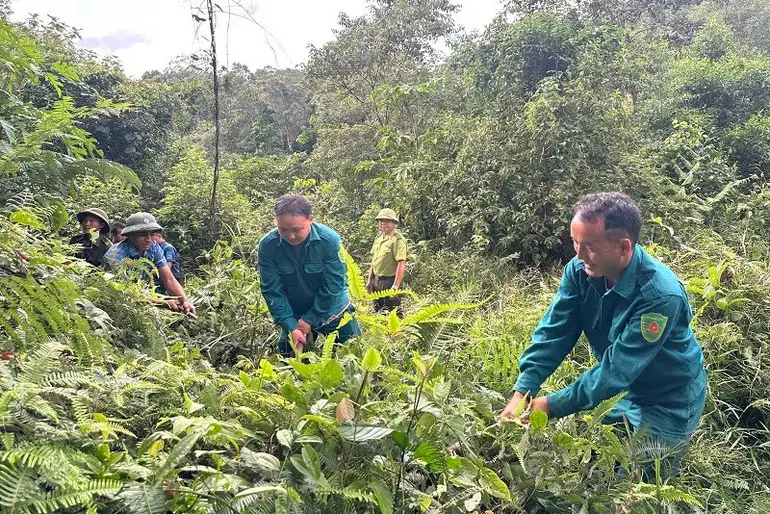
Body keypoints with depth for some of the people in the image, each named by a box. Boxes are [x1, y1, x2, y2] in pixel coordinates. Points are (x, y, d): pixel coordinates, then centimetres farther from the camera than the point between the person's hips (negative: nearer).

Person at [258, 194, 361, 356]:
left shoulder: (330, 240, -25)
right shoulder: (267, 245, -20)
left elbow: (332, 287, -21)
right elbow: (272, 291, -17)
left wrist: (309, 320, -18)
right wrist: (291, 327, -22)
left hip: (332, 310, -1)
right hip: (293, 315, 2)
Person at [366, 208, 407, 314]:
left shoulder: (398, 240, -15)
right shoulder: (378, 238, 11)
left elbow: (401, 264, -21)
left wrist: (396, 285, -25)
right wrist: (370, 280, 15)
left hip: (390, 281, -8)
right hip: (376, 280, 8)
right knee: (378, 311, 18)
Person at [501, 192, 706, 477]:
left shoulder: (661, 296, -34)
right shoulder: (580, 269, -18)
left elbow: (616, 370, -32)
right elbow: (554, 332, -17)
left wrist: (551, 405, -30)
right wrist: (521, 393, -26)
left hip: (666, 402, -5)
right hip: (620, 388, 5)